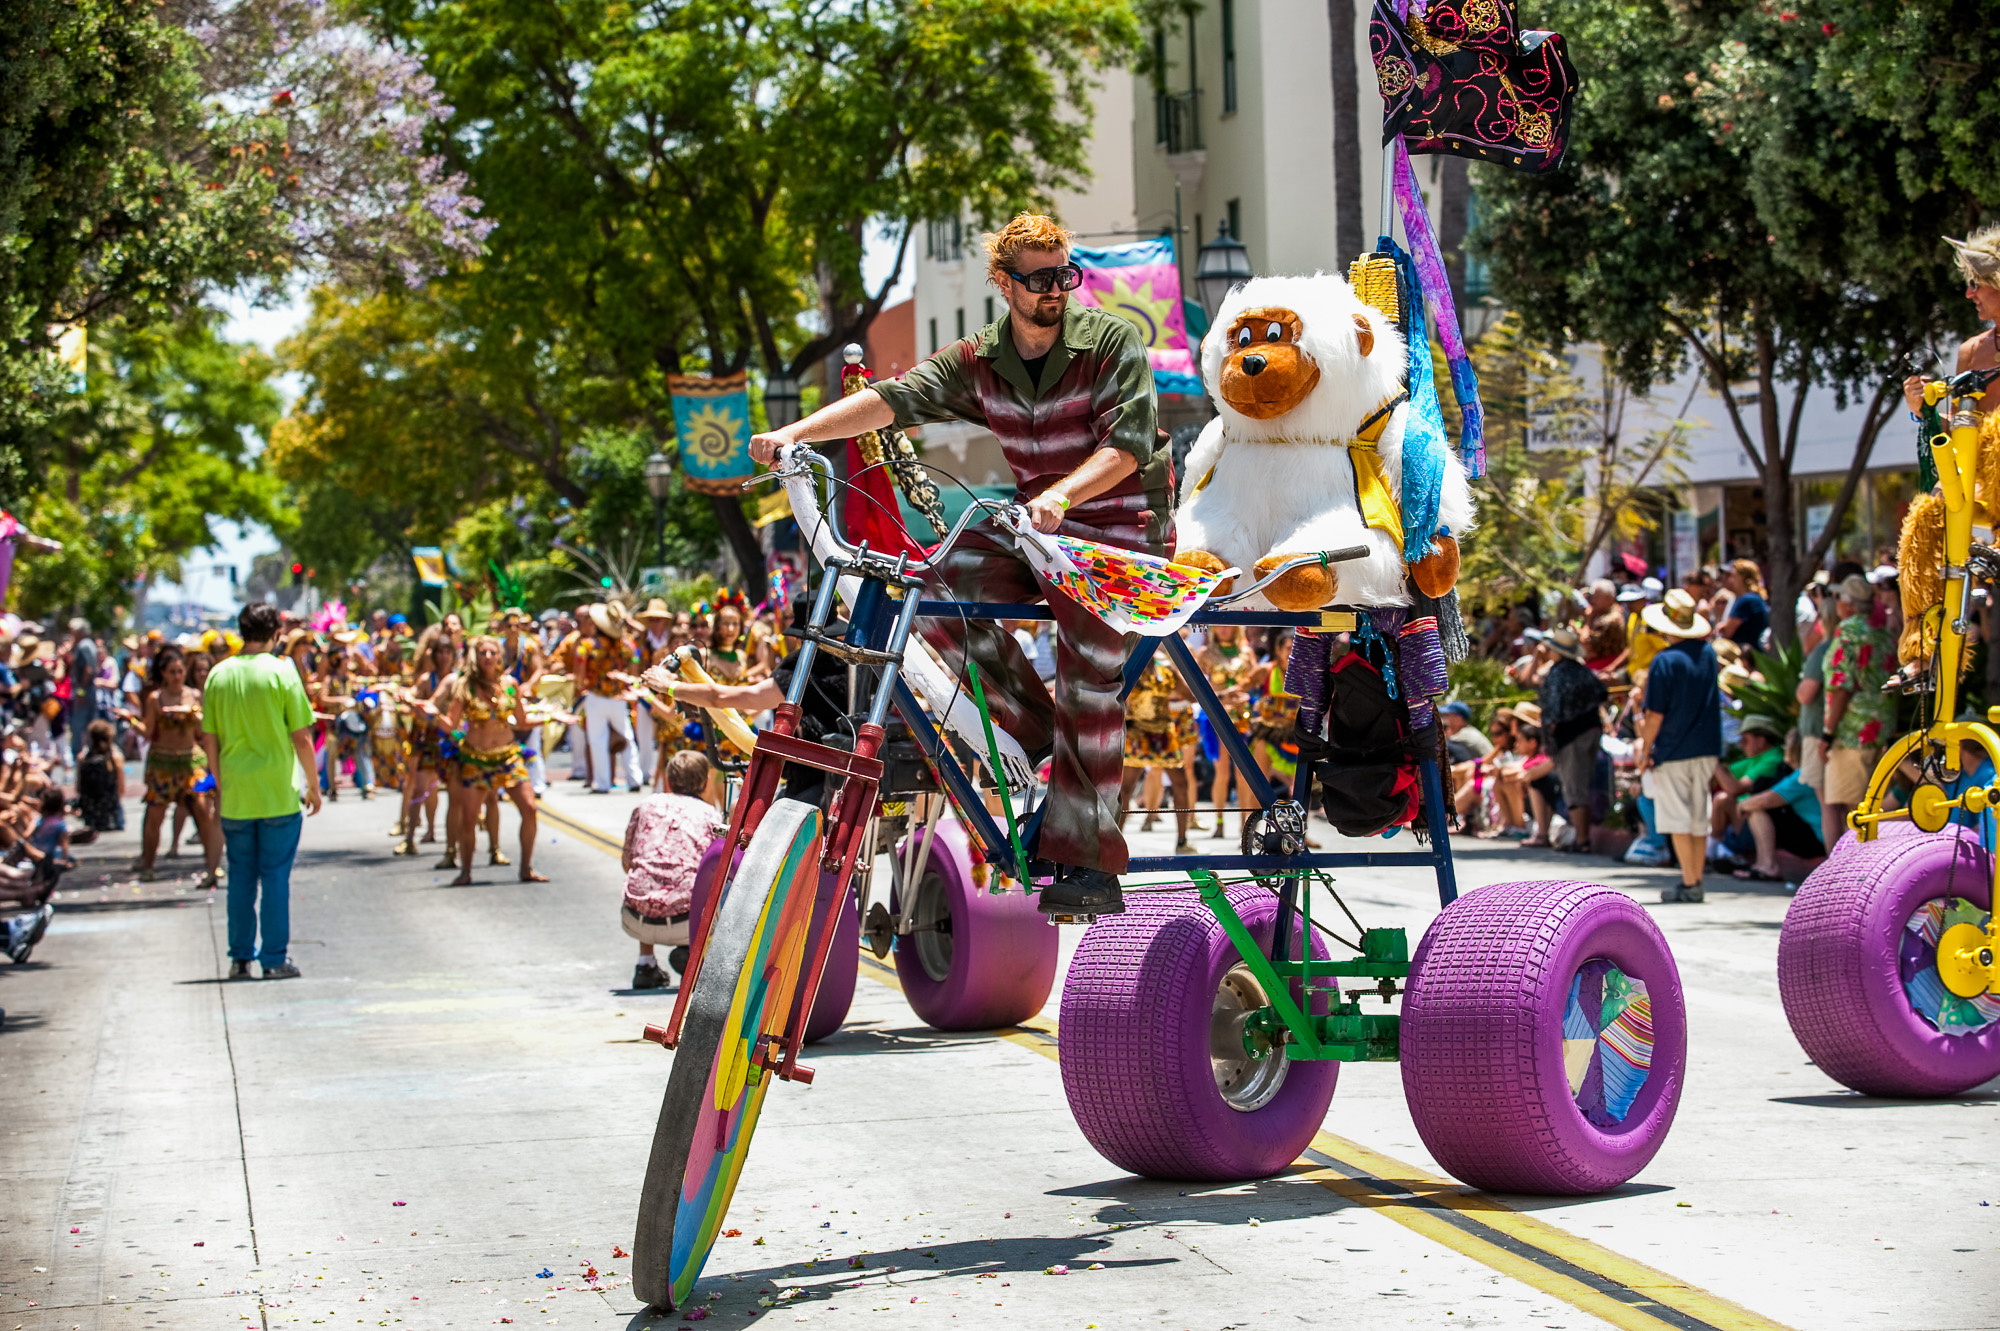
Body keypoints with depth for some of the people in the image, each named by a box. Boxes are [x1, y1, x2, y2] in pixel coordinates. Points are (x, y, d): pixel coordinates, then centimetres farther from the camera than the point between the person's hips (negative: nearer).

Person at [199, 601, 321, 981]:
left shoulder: (219, 675, 2)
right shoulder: (281, 672, -8)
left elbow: (209, 740, 7)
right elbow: (302, 738, -7)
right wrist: (314, 785, 4)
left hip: (235, 797, 3)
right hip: (278, 794, -3)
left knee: (241, 877, 11)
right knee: (276, 878, 2)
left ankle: (240, 958, 13)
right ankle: (275, 960, 3)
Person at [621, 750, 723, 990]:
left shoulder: (647, 805, 14)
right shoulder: (710, 815, 9)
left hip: (635, 923, 3)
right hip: (684, 924, -3)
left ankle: (645, 963, 23)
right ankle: (692, 950, 2)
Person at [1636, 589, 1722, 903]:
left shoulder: (1665, 661, -14)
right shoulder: (1708, 653, 5)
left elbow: (1655, 715, -13)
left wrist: (1646, 750, -3)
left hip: (1673, 750, -6)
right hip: (1707, 748, 6)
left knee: (1678, 820, -2)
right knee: (1699, 820, 11)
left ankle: (1689, 884, -5)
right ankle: (1696, 880, 13)